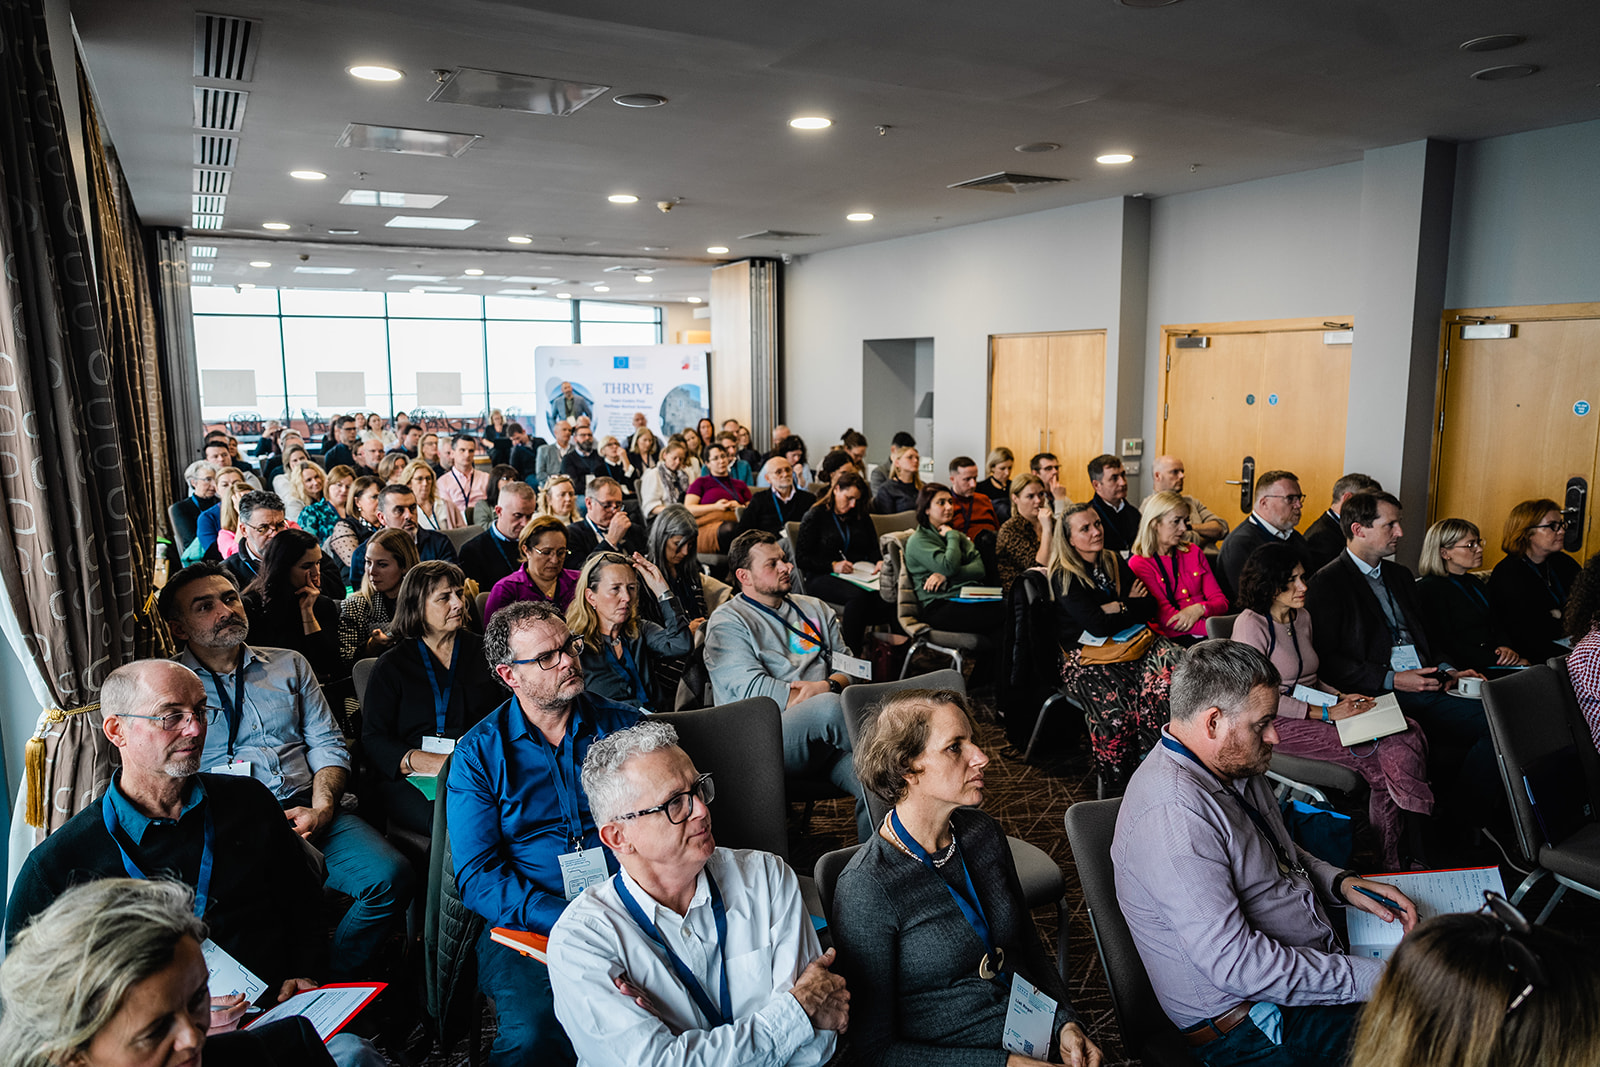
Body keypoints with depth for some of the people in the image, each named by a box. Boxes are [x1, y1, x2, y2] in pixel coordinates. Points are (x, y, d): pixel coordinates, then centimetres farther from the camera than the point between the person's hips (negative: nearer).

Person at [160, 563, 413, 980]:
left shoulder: (289, 665, 19)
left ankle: (333, 984, -2)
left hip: (305, 810, 3)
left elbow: (327, 742, 13)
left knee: (391, 875, -22)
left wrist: (320, 809, -5)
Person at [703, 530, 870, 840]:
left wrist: (829, 685, -6)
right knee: (828, 707, -35)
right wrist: (820, 697, -9)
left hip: (826, 739, 5)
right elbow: (753, 689, -8)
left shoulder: (814, 609, 25)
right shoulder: (727, 622, 5)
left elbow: (848, 665, 18)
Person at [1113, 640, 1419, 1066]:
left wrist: (1341, 882, 3)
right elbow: (1234, 963, -29)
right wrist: (1372, 978, -24)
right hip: (1249, 1029, -9)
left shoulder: (1235, 768, 4)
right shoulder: (1173, 814, -28)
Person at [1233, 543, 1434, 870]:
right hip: (1281, 723, -8)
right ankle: (1393, 860, -5)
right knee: (1382, 759, -23)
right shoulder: (1251, 625, -12)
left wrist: (1341, 698, 2)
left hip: (1316, 709, 8)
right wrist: (1327, 713, -16)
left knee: (1408, 735, -16)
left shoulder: (1301, 617, 14)